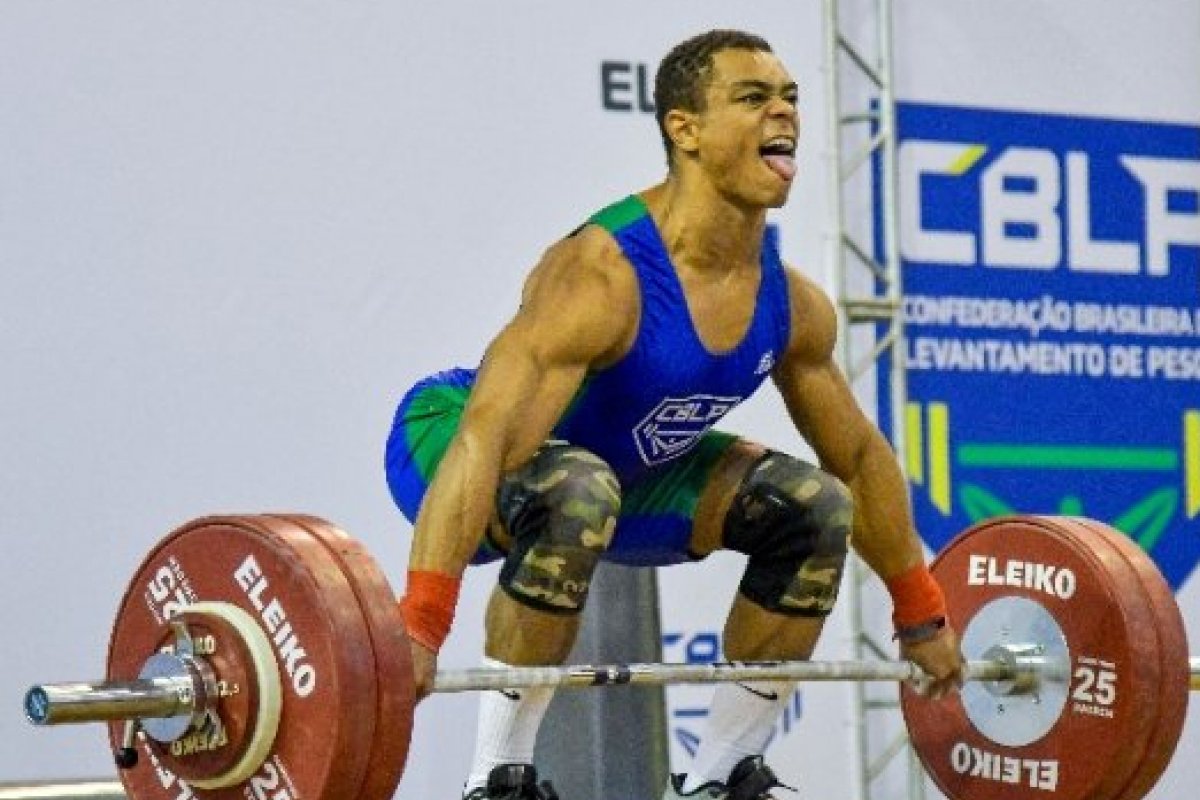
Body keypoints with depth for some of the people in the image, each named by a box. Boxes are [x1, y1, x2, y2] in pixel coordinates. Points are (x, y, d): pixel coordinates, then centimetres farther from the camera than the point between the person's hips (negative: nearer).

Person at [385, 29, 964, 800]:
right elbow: (485, 444, -43)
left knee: (816, 507, -2)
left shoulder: (792, 302, -10)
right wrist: (418, 628, -52)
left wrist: (922, 618, 11)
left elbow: (859, 455, 6)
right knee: (579, 494, -39)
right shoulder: (603, 277, -34)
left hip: (620, 462, 8)